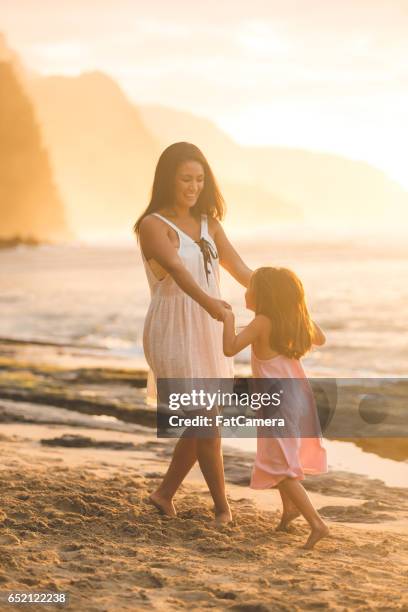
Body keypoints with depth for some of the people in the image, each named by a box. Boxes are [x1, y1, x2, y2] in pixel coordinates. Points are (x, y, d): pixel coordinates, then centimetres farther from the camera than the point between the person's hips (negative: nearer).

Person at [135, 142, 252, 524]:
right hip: (174, 333, -7)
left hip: (208, 332, 7)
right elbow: (176, 269, -28)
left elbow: (240, 270, 2)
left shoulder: (208, 223, 11)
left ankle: (164, 494, 27)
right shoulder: (153, 226, -10)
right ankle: (222, 505, 8)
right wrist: (207, 301, -46)